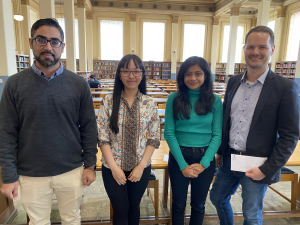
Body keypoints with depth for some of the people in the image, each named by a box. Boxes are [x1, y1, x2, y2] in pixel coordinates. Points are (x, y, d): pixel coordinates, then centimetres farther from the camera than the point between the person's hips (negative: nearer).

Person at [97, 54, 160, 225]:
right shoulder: (108, 101, -9)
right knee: (120, 209, 11)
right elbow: (102, 138, -8)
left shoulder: (150, 104, -5)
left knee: (134, 206, 20)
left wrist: (141, 166, -9)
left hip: (141, 168, 2)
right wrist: (114, 167, -12)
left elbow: (154, 139, -3)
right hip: (113, 168, -1)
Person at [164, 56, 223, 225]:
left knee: (198, 205, 19)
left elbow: (217, 135, -5)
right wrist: (183, 164, -13)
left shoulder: (215, 101, -3)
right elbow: (169, 133, -8)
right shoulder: (174, 99, -5)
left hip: (205, 158, 1)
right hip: (179, 157, 0)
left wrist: (203, 163, -13)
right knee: (179, 204, 16)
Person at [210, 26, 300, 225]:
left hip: (257, 166, -4)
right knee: (218, 198, 21)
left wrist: (267, 169, -14)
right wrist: (220, 151, 10)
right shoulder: (234, 81, 3)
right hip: (229, 159, 5)